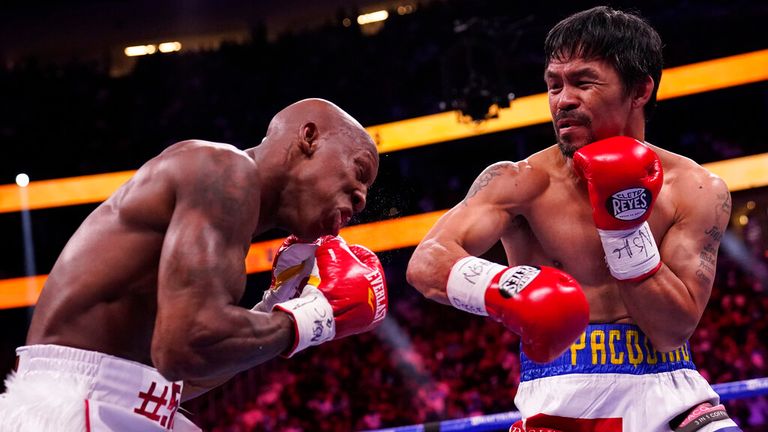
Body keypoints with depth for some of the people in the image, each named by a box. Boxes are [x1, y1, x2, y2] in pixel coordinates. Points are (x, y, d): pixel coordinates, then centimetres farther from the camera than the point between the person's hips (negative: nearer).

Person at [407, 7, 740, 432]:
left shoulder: (695, 191, 0)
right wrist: (507, 290, -36)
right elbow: (426, 263, -18)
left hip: (666, 394, 1)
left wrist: (625, 223, -15)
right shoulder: (520, 184, -4)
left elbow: (673, 331, -5)